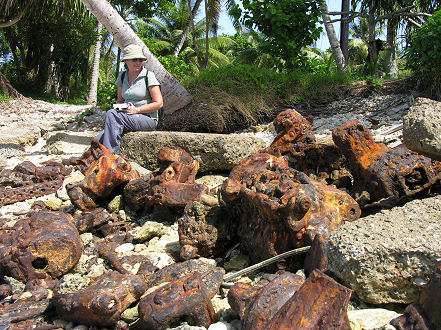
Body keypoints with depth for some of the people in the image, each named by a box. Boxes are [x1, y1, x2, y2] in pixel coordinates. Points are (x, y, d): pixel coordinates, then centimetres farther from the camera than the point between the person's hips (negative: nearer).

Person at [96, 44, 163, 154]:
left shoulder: (148, 76, -3)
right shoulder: (122, 76, 13)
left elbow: (159, 103, -7)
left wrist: (137, 110, -14)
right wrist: (118, 107, -1)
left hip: (148, 119, -5)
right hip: (128, 118, 5)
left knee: (111, 114, -30)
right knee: (98, 141, -21)